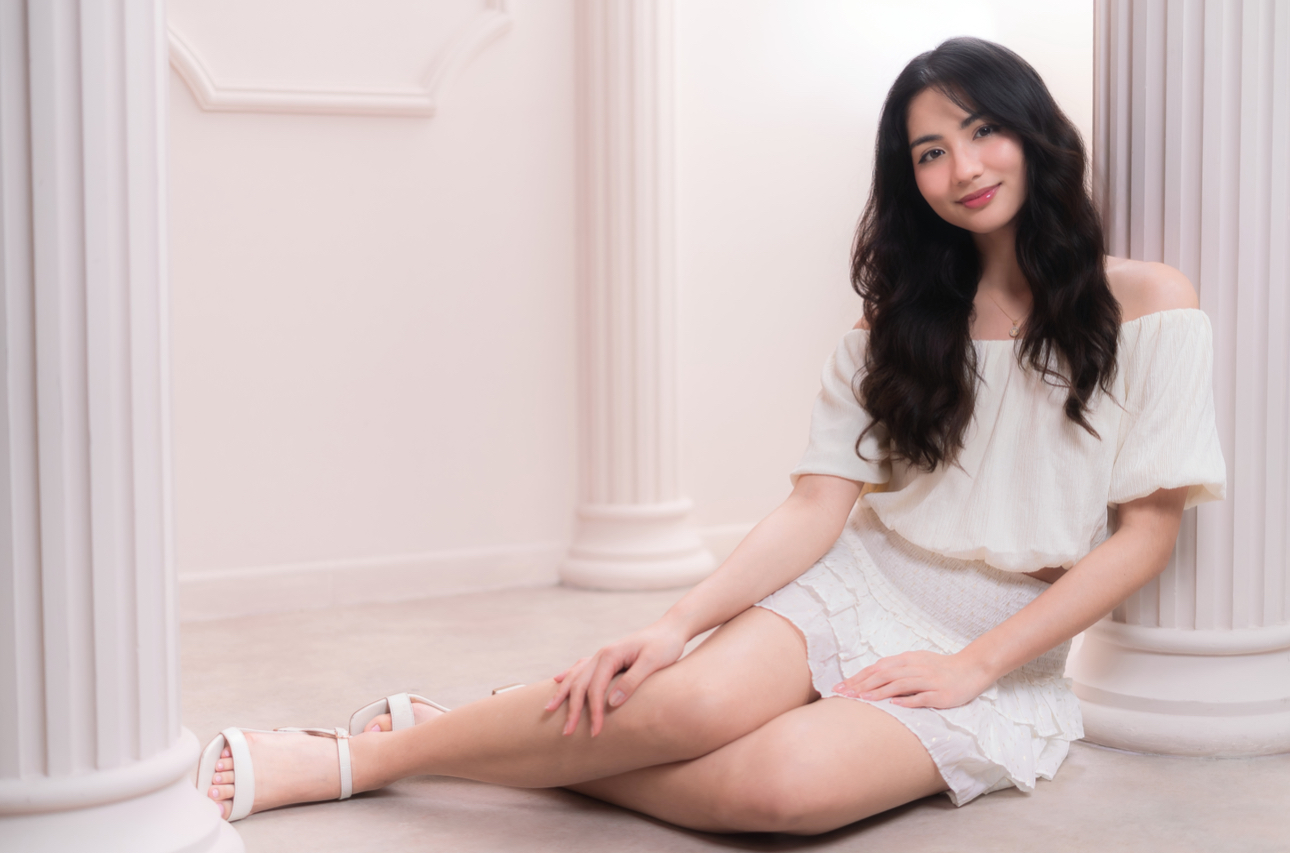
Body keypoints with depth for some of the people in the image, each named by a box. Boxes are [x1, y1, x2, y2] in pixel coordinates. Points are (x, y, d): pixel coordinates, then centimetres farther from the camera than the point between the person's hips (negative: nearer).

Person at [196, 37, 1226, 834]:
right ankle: (353, 757, -24)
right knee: (697, 698, -33)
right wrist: (680, 621, -14)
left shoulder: (1145, 307, -1)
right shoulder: (905, 316, 12)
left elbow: (1147, 531, -4)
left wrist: (977, 664, -11)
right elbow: (818, 507, 2)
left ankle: (550, 742, -19)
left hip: (999, 653, -2)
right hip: (856, 592, 2)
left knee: (786, 782, -35)